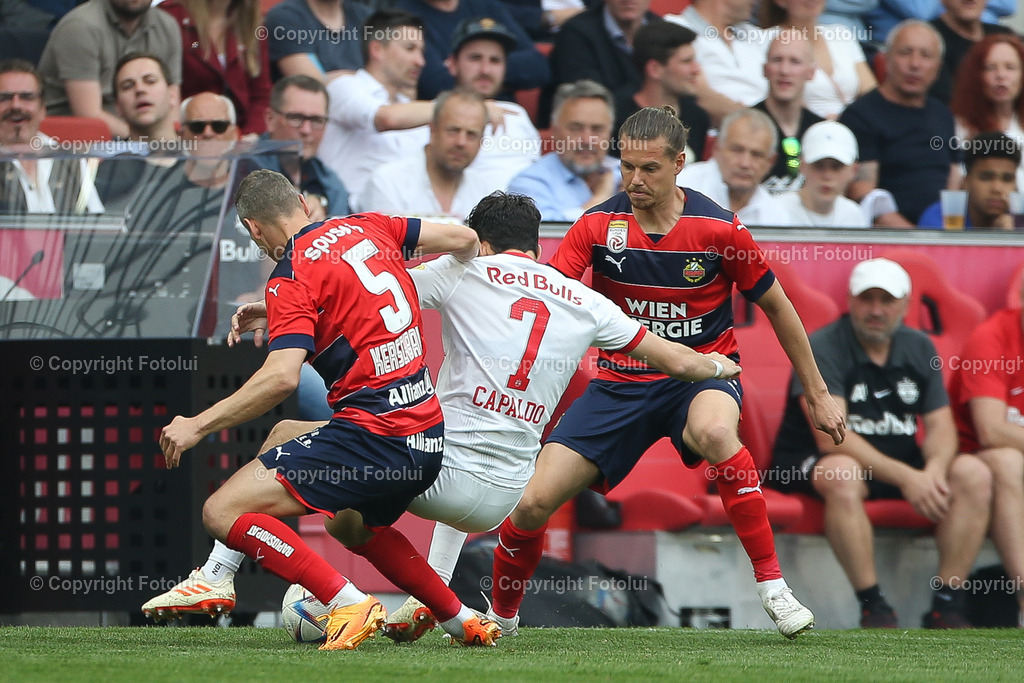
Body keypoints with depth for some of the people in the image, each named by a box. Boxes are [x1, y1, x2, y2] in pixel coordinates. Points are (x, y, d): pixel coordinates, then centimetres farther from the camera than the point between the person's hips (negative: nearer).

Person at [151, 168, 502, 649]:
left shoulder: (292, 277, -10)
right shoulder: (368, 228, 10)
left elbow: (282, 377, -22)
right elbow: (463, 239, 17)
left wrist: (198, 425, -16)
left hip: (372, 436, -9)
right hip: (428, 435, 9)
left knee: (222, 513, -12)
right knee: (359, 525, 37)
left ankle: (349, 604, -19)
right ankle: (464, 622, 38)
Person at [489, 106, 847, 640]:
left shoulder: (719, 229, -10)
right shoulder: (599, 226, -7)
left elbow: (776, 306, 2)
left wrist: (818, 394, 7)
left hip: (702, 373, -2)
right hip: (621, 381, 2)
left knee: (714, 431, -41)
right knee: (532, 503, -9)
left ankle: (772, 586, -30)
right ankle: (500, 615, 21)